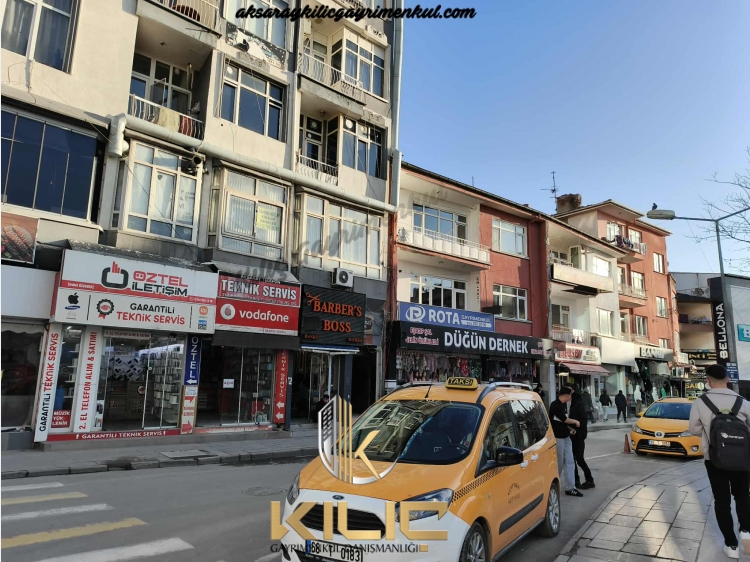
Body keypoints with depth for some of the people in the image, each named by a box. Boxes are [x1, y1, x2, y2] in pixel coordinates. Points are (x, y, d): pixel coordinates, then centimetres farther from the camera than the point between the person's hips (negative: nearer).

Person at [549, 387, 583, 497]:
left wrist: (570, 428, 9)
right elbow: (564, 419, -18)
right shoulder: (555, 405, -17)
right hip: (558, 438, -9)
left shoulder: (562, 405, 11)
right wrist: (575, 422, -3)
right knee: (559, 463, 2)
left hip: (566, 437, 9)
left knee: (569, 462, 7)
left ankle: (570, 488, 11)